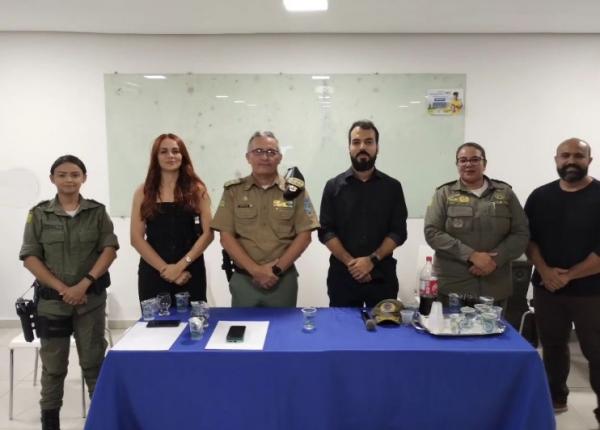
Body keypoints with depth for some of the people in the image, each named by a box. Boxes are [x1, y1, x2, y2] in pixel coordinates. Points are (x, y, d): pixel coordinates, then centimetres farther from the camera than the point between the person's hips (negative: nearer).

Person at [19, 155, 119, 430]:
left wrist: (85, 283, -12)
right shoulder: (39, 214, 2)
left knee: (94, 361, 5)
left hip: (91, 298, 0)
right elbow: (29, 257, -1)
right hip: (52, 299, 0)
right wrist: (62, 288, -10)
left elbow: (110, 249, -2)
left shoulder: (97, 211, 2)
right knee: (53, 365, 10)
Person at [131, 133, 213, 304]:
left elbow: (208, 233, -2)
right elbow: (136, 238, -1)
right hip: (153, 272, 0)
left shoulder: (197, 189, 4)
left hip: (190, 271, 0)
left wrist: (181, 265, -11)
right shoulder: (144, 192, 5)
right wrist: (164, 268, -10)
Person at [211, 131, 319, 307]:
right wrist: (255, 270, -12)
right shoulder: (233, 190, 2)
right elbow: (226, 237, -2)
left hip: (284, 279, 0)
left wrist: (277, 269, -10)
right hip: (243, 279, 0)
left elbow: (304, 236, -2)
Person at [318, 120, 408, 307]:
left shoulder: (392, 187, 5)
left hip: (382, 275, 1)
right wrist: (350, 262, -14)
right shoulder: (334, 186, 4)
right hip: (343, 275, 0)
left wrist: (372, 260, -14)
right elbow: (326, 232, -2)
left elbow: (398, 232, -1)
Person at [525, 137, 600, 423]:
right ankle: (555, 397, 32)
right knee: (552, 346, 15)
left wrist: (569, 276, -14)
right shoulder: (540, 196, 6)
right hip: (546, 287, 4)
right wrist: (545, 271, -10)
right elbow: (528, 238, 4)